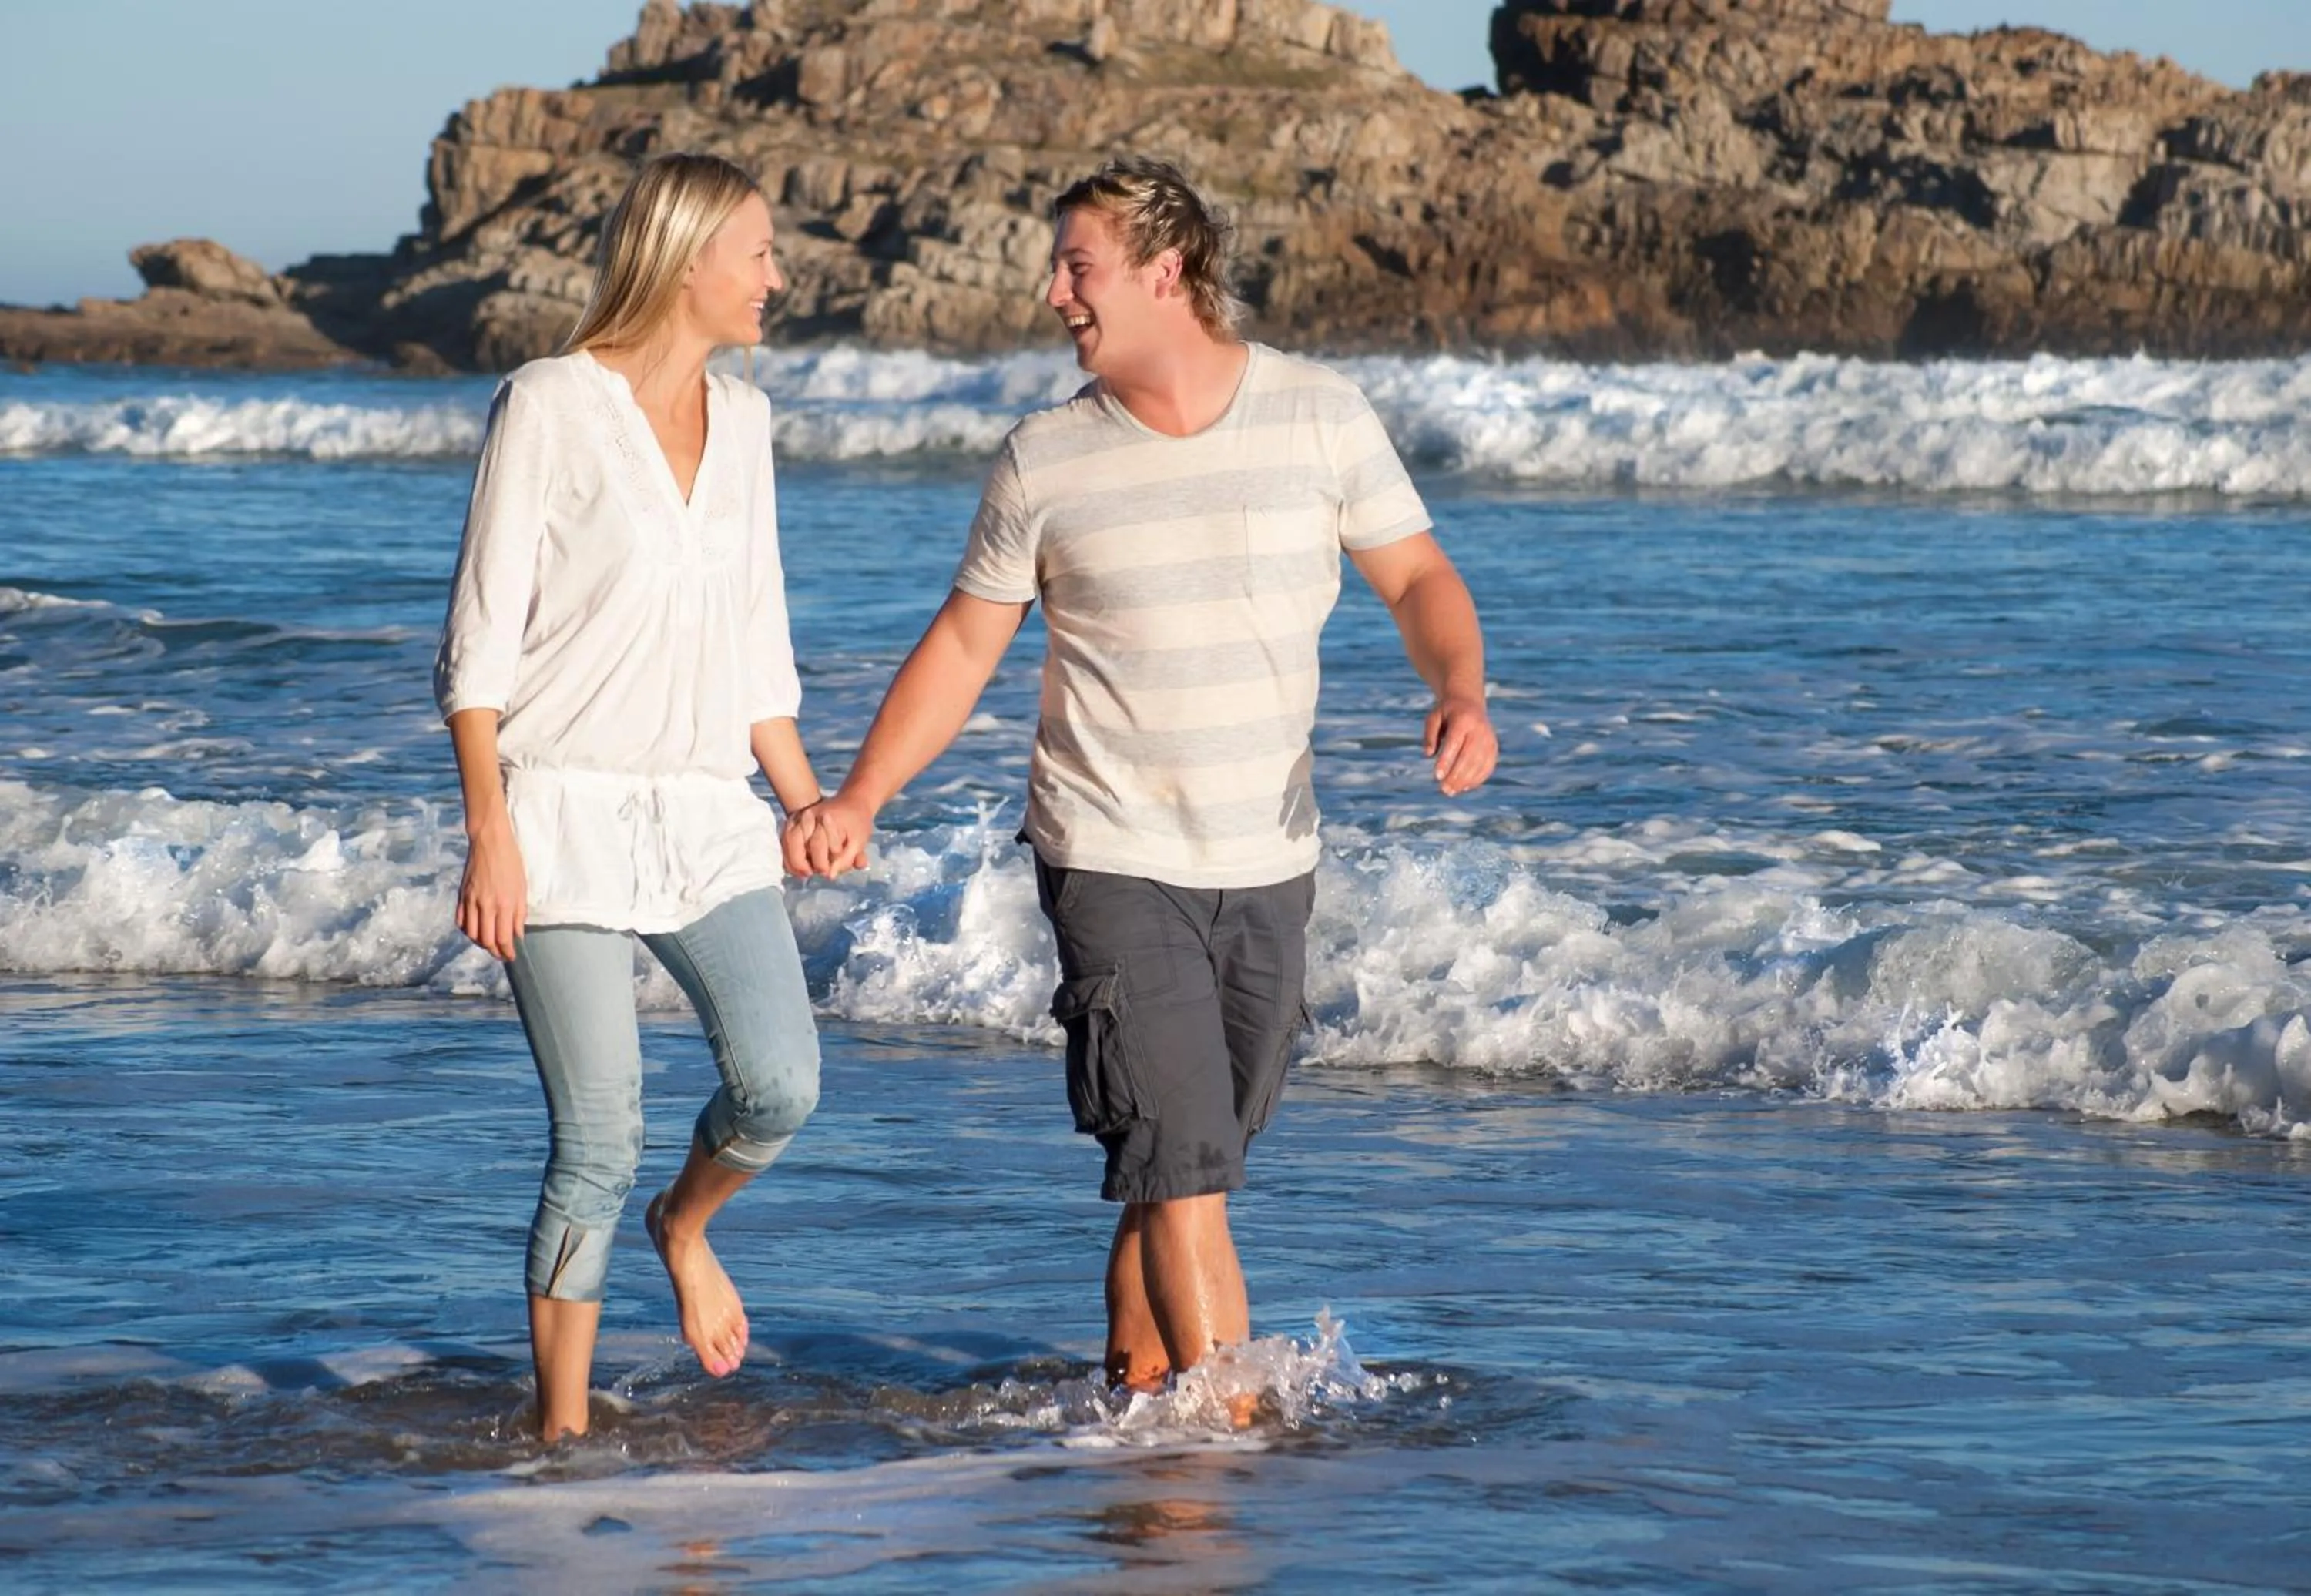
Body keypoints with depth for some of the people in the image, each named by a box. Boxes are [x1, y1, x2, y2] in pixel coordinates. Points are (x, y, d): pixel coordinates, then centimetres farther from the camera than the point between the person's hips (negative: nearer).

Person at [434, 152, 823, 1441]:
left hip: (709, 813, 5)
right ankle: (562, 1434, 7)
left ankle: (686, 1225, 19)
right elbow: (481, 640, -8)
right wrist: (489, 833, -14)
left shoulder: (741, 418, 12)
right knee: (600, 1142, -7)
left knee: (781, 1085, -15)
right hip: (567, 809, -5)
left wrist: (809, 802, 17)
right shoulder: (551, 407, -6)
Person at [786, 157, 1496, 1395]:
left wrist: (1461, 693, -17)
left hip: (1269, 864, 2)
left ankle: (1134, 1379, 27)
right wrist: (857, 803, -3)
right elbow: (964, 645, 6)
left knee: (1181, 1164, 10)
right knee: (1180, 1164, -11)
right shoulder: (1045, 460, -1)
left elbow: (1415, 578, 4)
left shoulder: (1320, 415, -1)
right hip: (1113, 862, -2)